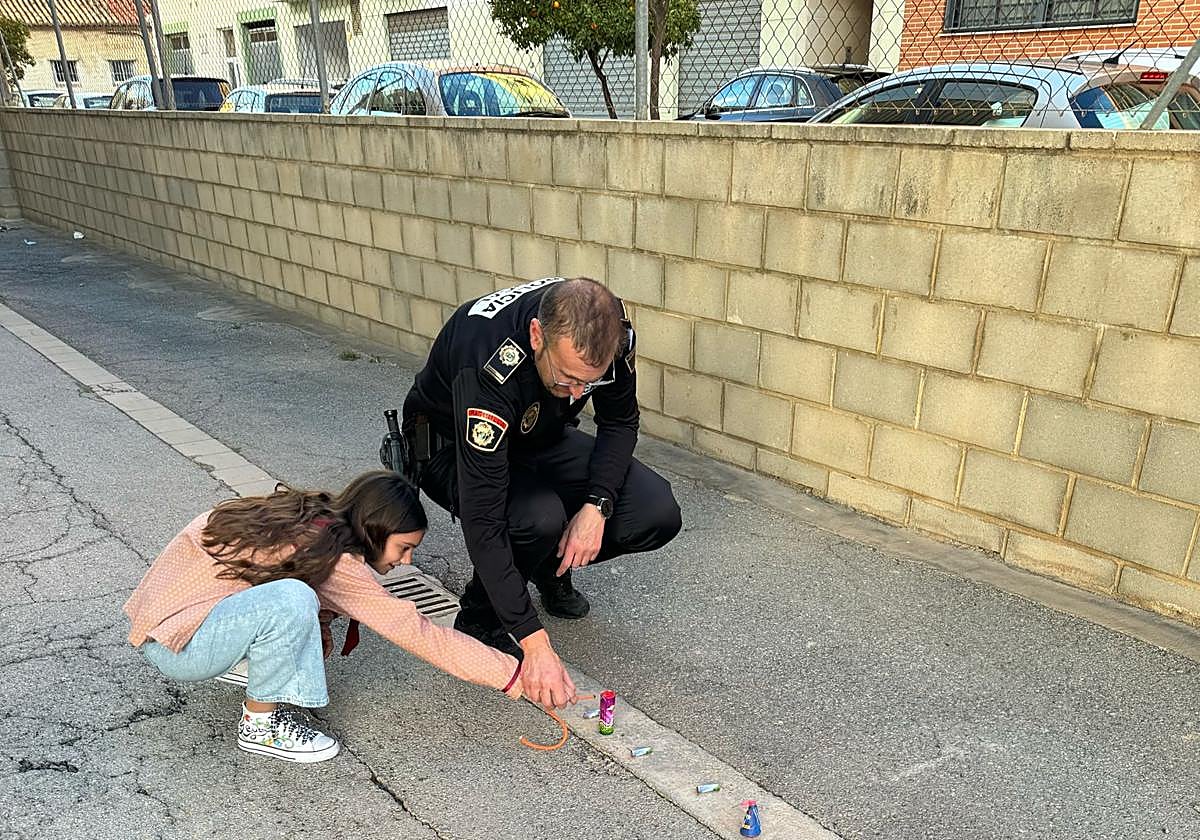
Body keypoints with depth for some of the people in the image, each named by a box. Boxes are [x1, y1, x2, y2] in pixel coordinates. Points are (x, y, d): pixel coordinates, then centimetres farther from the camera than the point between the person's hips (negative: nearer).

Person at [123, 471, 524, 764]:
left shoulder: (311, 516, -2)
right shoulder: (331, 557, -23)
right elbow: (417, 632, -21)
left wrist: (317, 626, 0)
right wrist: (512, 675, -15)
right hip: (173, 645, -8)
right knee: (293, 600, -30)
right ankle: (260, 725, -8)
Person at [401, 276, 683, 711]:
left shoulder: (608, 330, -25)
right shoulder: (490, 366, -41)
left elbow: (620, 422, -6)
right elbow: (482, 516, -40)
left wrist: (597, 505, -24)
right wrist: (534, 643, -40)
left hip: (539, 439, 5)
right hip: (451, 447, -4)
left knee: (656, 514, -16)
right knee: (540, 519, -37)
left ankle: (553, 571, 12)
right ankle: (481, 613, -5)